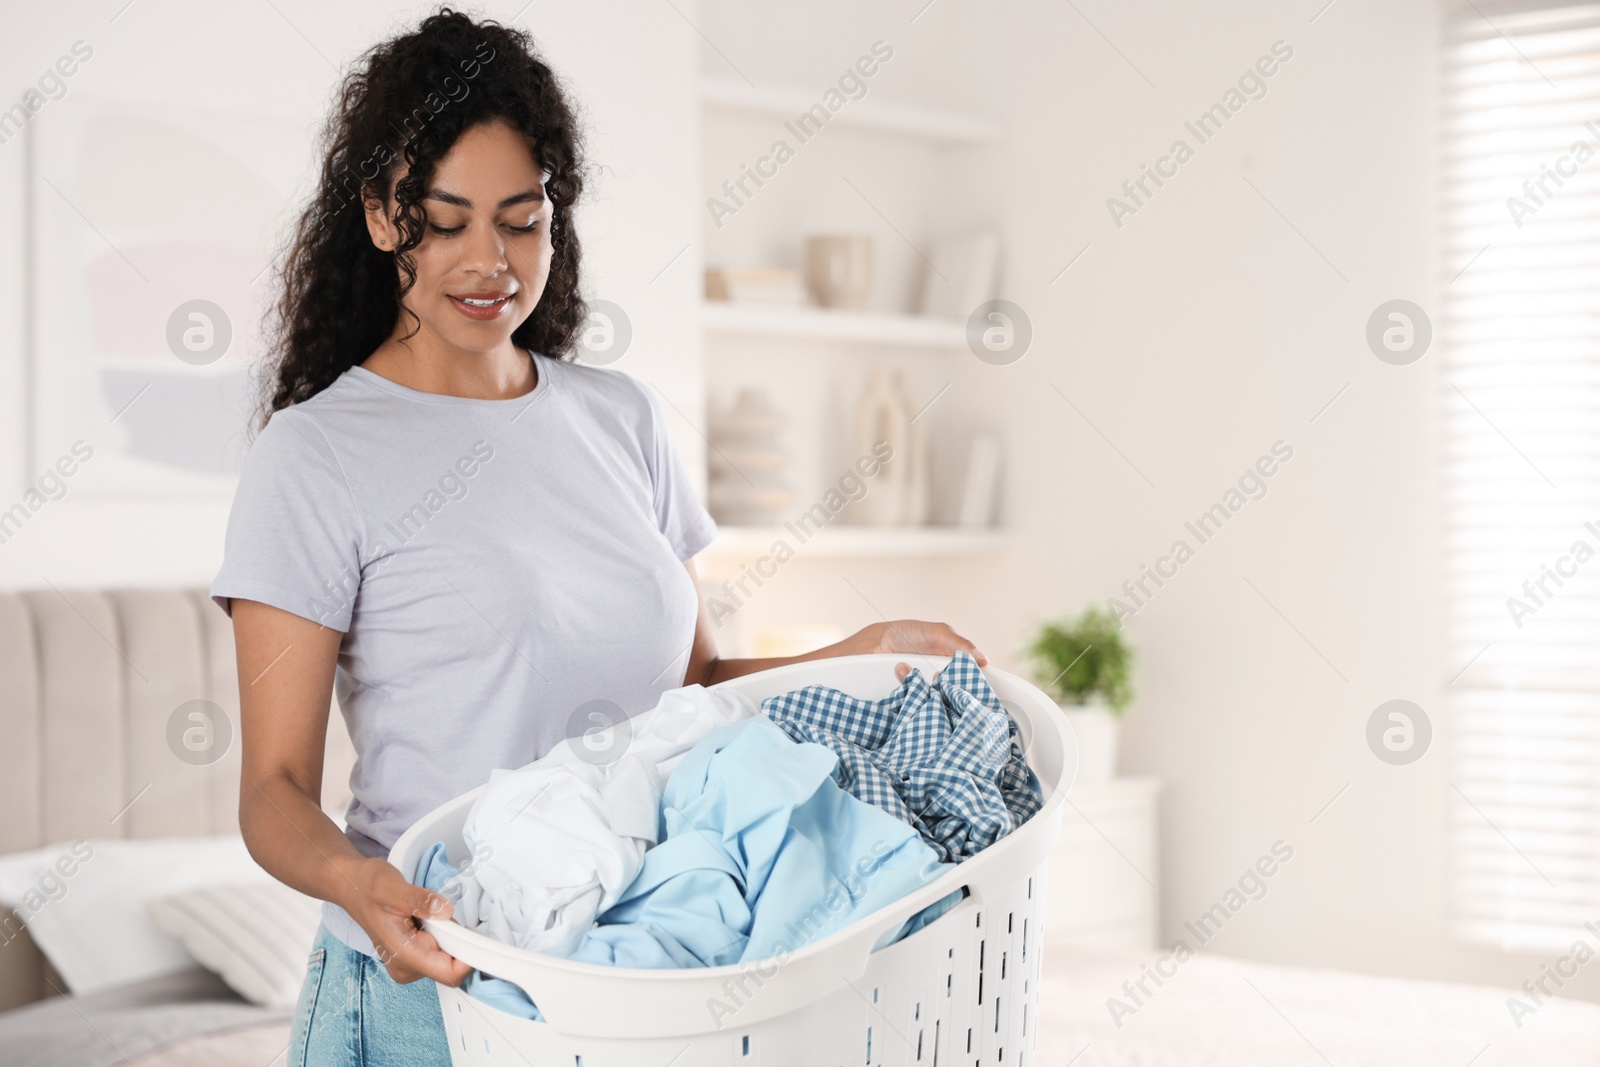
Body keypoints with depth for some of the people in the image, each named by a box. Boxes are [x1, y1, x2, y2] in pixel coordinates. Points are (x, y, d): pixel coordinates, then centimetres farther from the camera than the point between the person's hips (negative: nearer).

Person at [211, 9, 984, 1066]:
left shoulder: (622, 418, 9)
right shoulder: (317, 458, -7)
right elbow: (275, 788, -10)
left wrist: (864, 654, -1)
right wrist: (353, 878, -30)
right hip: (435, 981, -4)